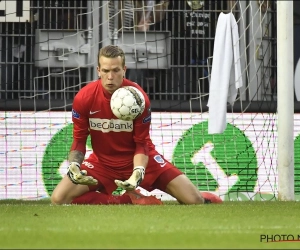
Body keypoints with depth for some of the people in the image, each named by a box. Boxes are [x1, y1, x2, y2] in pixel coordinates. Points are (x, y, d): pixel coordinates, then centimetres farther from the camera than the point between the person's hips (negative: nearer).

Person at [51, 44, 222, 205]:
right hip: (102, 162, 2)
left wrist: (138, 172, -30)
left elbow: (142, 143, -12)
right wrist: (73, 165, -28)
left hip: (138, 159, -2)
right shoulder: (84, 98, -17)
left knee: (193, 200, -17)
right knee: (58, 199, -20)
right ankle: (128, 201, -9)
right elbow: (79, 140, -8)